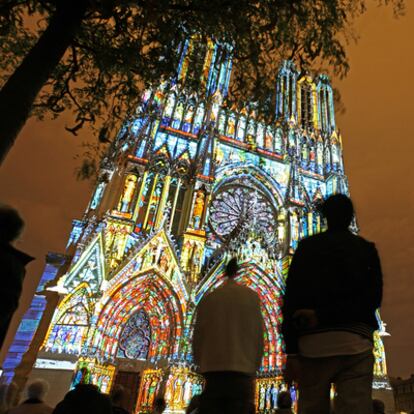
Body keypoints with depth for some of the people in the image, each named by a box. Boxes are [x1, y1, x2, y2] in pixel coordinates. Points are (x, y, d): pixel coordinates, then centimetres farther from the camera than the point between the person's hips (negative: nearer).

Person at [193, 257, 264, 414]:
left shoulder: (208, 299, 7)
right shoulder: (251, 296, 3)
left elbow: (198, 337, 8)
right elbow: (258, 336, 2)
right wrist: (254, 366, 11)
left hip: (212, 369, 2)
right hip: (242, 369, -2)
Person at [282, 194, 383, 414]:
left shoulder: (307, 246, 11)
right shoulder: (367, 249, 15)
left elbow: (291, 297, 0)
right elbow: (373, 297, -1)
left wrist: (291, 351, -1)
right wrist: (322, 315, -8)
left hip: (313, 341, 0)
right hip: (355, 341, 1)